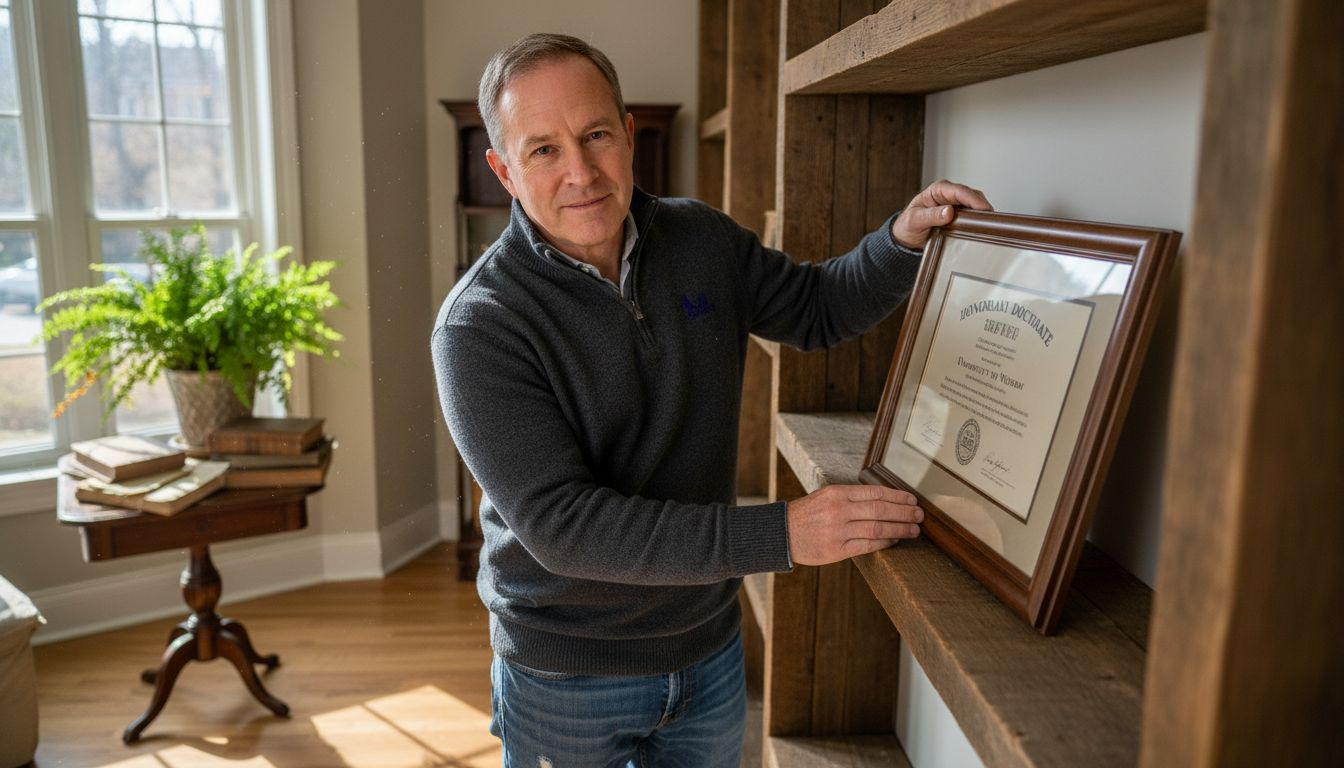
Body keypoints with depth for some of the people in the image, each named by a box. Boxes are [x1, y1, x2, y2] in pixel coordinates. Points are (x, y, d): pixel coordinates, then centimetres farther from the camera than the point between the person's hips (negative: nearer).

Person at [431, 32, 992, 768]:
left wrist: (903, 240, -10)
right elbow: (561, 526, -28)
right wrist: (778, 534, -33)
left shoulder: (701, 239, -5)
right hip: (567, 677, -4)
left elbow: (815, 307, 11)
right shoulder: (478, 324, -22)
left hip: (709, 648, 5)